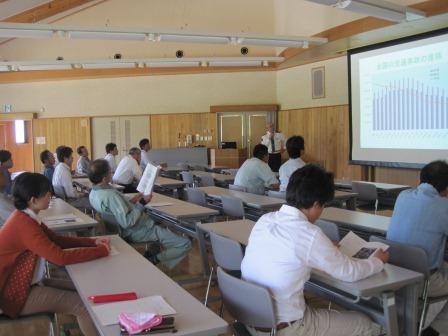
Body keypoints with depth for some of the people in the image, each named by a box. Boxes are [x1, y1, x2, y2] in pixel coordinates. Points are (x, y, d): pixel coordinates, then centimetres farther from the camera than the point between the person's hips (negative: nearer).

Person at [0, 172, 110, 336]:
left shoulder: (26, 217, 2)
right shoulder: (23, 224, -28)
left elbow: (57, 239, 9)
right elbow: (61, 257, -29)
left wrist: (93, 242, -2)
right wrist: (101, 250, -20)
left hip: (25, 283, 9)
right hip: (15, 294, -9)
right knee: (83, 303, -10)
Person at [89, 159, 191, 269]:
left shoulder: (93, 193, 2)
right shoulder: (111, 195, -29)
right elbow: (127, 222, -32)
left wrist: (132, 201, 5)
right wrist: (141, 203, -21)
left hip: (127, 231, 10)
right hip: (139, 232, -10)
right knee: (185, 244, -12)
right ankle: (153, 260, -8)